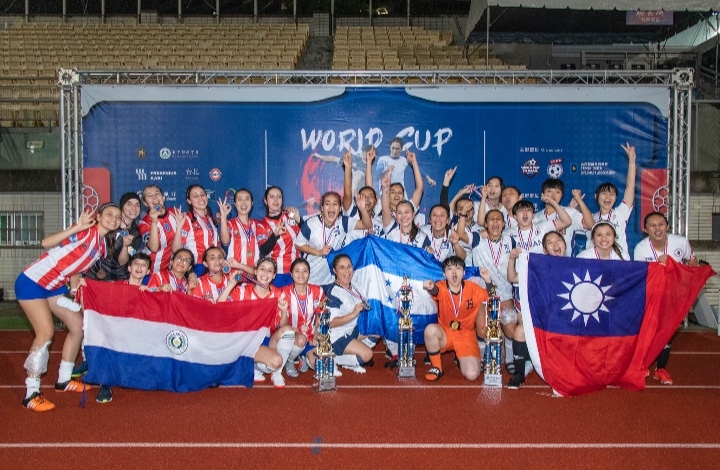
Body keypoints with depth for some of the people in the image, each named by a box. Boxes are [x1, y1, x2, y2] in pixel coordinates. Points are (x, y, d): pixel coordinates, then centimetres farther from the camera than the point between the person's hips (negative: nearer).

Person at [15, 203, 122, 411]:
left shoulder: (104, 245, 4)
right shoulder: (87, 231, -20)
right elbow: (46, 243, -31)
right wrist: (77, 228, -41)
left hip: (56, 286, 9)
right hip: (32, 281, -9)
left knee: (78, 325, 7)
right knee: (46, 332, -17)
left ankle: (64, 380, 21)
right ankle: (31, 394, -7)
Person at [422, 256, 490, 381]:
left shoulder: (473, 289, -12)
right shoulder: (441, 288, -18)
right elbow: (436, 290, -42)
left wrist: (488, 281, -20)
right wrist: (431, 288, -68)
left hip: (466, 337, 0)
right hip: (445, 334, 0)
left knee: (472, 375, -21)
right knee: (430, 329, -34)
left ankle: (476, 361, 18)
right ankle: (437, 367, -11)